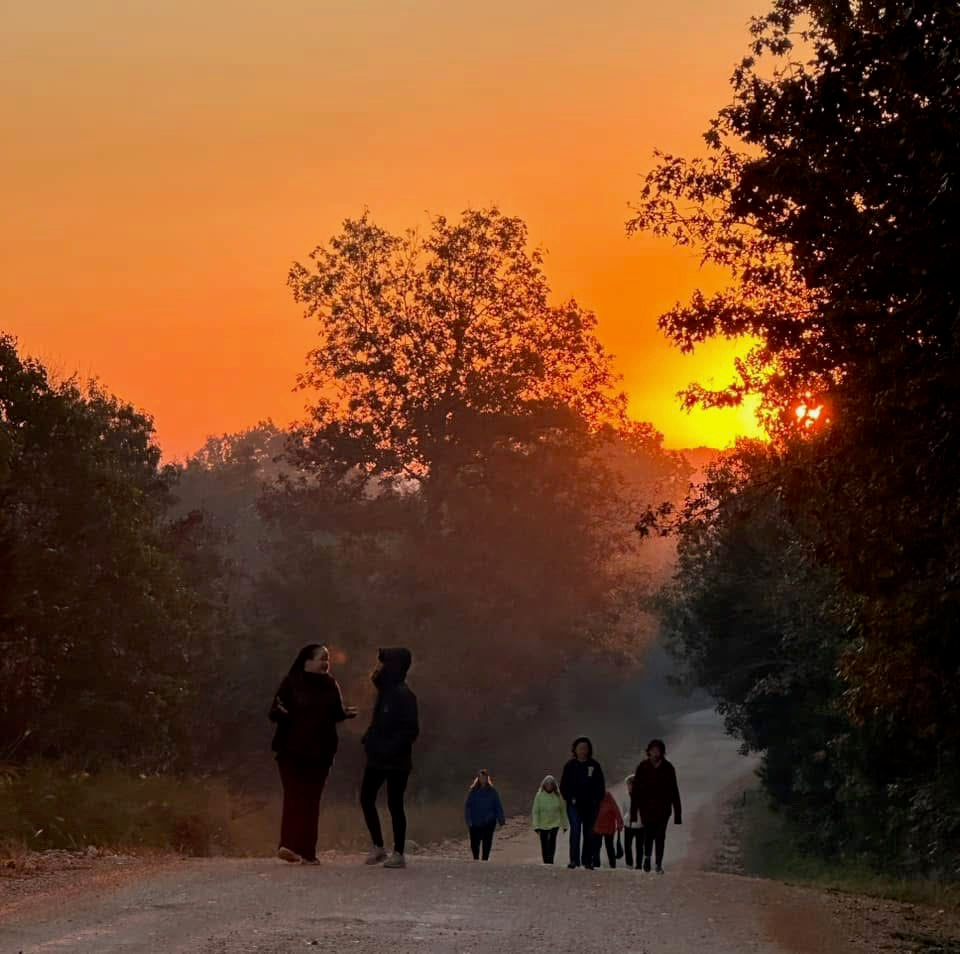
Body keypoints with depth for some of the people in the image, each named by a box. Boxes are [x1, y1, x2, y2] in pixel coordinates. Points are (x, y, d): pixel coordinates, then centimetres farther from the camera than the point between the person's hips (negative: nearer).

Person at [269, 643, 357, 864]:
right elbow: (274, 713, -6)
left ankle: (307, 851, 6)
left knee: (311, 800, 3)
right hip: (292, 750, -4)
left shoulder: (330, 685, 10)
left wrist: (346, 713, -3)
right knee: (294, 796, -15)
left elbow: (336, 713, 18)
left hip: (320, 752, 4)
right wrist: (281, 712, -29)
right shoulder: (291, 683, -4)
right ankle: (289, 845, -21)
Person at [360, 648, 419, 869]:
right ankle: (377, 847, 18)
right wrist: (369, 738, 5)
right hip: (377, 759, 9)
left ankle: (398, 854, 6)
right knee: (366, 798, 7)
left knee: (394, 804, -2)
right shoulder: (385, 691, 11)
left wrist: (390, 749, -24)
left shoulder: (403, 695, -16)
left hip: (396, 761, -9)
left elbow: (411, 730, -19)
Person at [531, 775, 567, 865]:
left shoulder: (558, 796, -2)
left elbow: (563, 810, 7)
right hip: (542, 824, 1)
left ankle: (550, 861, -20)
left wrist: (564, 825, 10)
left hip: (554, 824, -1)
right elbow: (535, 812, -1)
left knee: (552, 842, -18)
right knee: (544, 844, 5)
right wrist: (536, 826, -6)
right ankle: (545, 862, 18)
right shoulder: (539, 796, -4)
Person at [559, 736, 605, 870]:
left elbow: (600, 785, 10)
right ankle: (574, 860, -16)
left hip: (591, 804, 2)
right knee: (575, 830, -14)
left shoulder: (594, 765, 6)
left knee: (589, 832, 5)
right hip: (575, 804, -1)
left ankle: (587, 860, 12)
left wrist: (596, 800, -1)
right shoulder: (570, 766, 5)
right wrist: (569, 798, -4)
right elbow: (563, 785, 8)